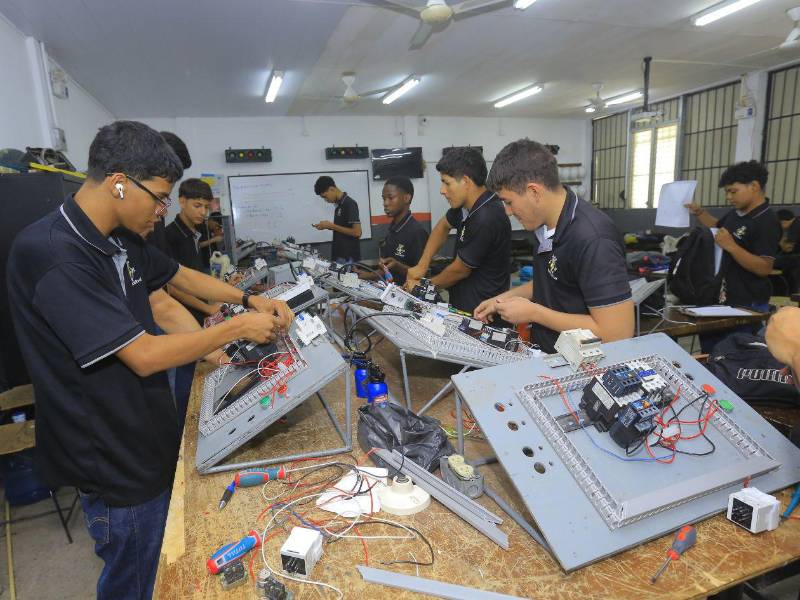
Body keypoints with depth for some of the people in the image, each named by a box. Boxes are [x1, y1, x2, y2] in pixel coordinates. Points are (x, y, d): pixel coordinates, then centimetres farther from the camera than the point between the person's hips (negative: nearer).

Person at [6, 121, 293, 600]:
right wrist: (238, 329, -20)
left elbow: (184, 277, 15)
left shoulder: (124, 241, 0)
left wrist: (251, 300, 3)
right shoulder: (52, 255, -28)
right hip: (115, 461, -8)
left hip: (150, 436, 8)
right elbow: (145, 356, -30)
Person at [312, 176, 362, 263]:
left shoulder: (349, 204, -15)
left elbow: (357, 232, -21)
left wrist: (332, 226, -16)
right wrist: (328, 226, 4)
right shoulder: (339, 205, 13)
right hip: (339, 255, 9)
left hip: (349, 257, -9)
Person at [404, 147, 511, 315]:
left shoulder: (486, 220, -28)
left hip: (480, 312, -7)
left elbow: (460, 270, -17)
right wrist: (422, 265, 6)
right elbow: (443, 226, 16)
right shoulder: (467, 203, -3)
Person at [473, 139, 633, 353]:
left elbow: (618, 335, -23)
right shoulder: (545, 223, 3)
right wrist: (505, 298, 8)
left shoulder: (593, 240, -23)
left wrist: (533, 312, -18)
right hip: (541, 351, 7)